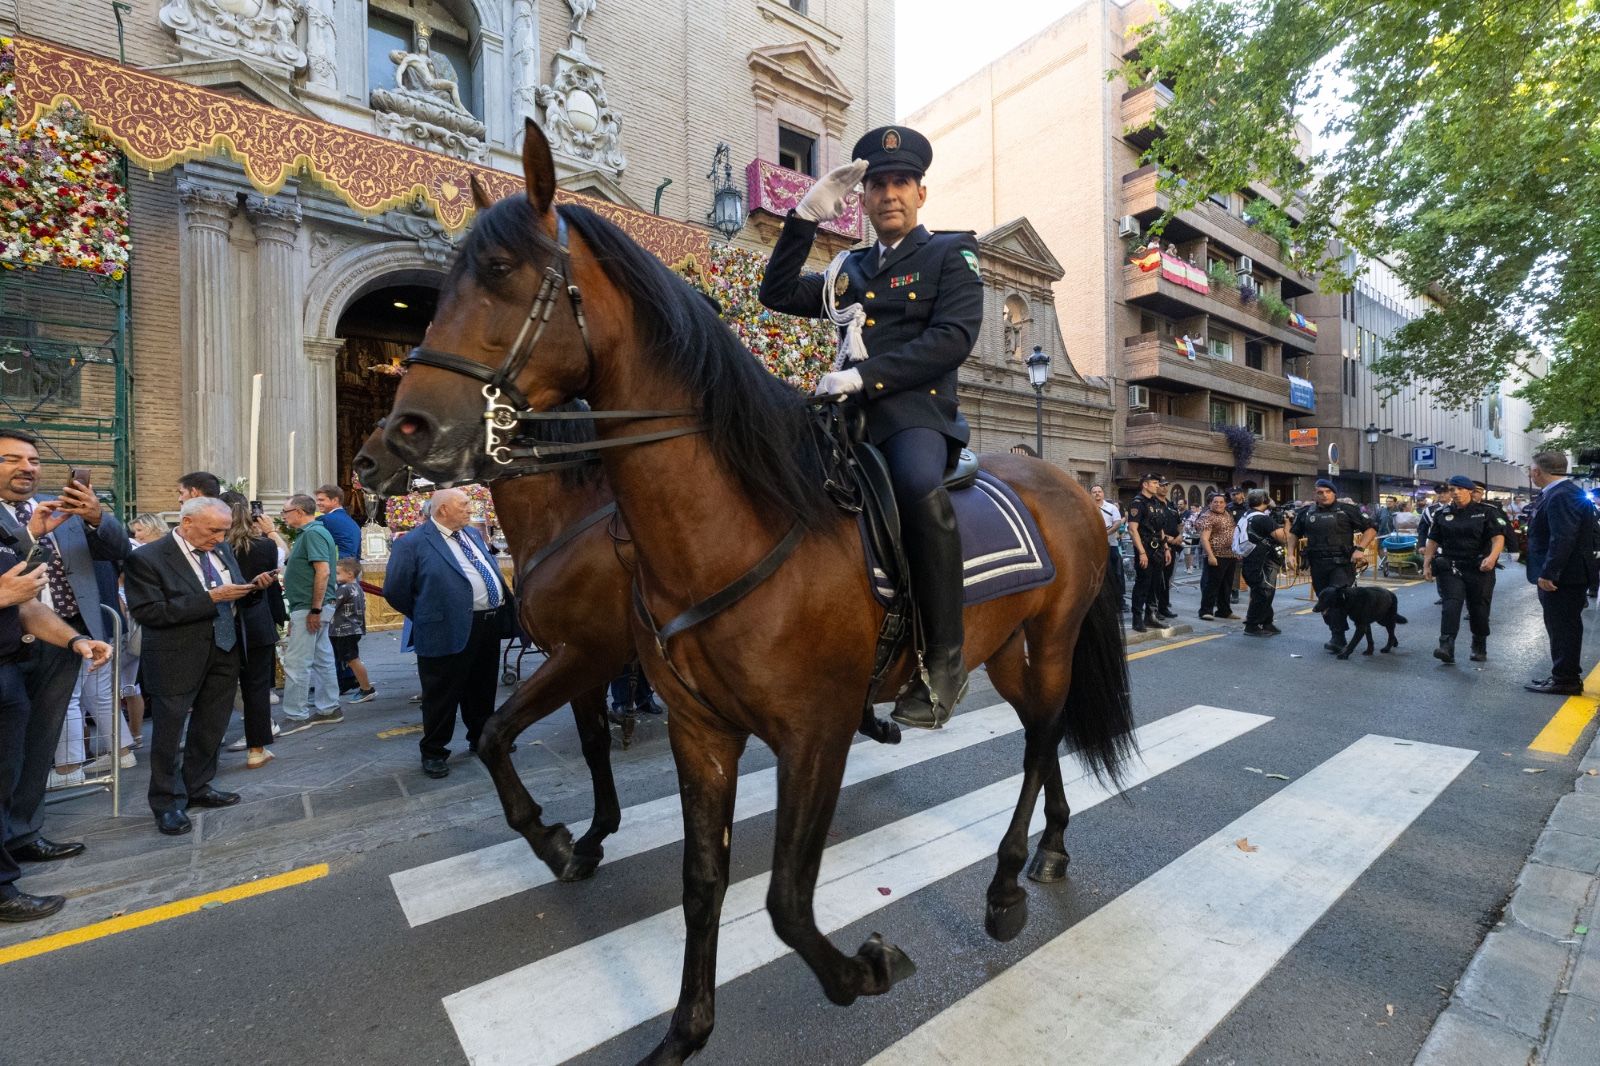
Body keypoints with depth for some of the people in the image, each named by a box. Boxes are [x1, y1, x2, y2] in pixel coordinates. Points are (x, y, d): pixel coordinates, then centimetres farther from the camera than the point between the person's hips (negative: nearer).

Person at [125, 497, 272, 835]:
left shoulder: (222, 550, 5)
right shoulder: (147, 558, -13)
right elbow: (148, 612, -20)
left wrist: (254, 588, -9)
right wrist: (211, 598, -26)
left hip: (225, 652, 6)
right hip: (179, 659, -6)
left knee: (212, 728, 17)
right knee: (169, 734, 8)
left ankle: (197, 787, 35)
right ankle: (168, 803, 23)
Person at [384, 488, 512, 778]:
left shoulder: (473, 534, 14)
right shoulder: (412, 543, -9)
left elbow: (492, 571, 23)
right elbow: (395, 591, -7)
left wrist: (509, 606, 15)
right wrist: (427, 618, 0)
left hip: (490, 624, 7)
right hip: (451, 631, -7)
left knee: (482, 690, 19)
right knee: (442, 695, 7)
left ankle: (482, 738, 35)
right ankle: (434, 751, 23)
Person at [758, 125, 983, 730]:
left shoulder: (951, 255, 12)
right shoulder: (850, 268, 27)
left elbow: (953, 338, -5)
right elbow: (778, 294, 23)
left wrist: (865, 375, -15)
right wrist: (805, 217, 14)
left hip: (916, 411, -6)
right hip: (847, 413, 6)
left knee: (918, 485, -37)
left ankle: (944, 661, -25)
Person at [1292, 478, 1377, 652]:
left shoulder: (1347, 510, 2)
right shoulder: (1307, 513, 10)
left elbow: (1370, 530, 5)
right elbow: (1294, 534, 21)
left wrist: (1360, 549, -9)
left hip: (1341, 563, -4)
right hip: (1317, 564, 4)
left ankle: (1337, 639, -9)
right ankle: (1335, 633, 23)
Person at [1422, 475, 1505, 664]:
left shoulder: (1485, 512, 3)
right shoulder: (1443, 515, 9)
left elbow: (1498, 538, -6)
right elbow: (1432, 542, 11)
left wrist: (1492, 556, -24)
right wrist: (1426, 564, 4)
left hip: (1479, 569, -1)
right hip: (1451, 568, 1)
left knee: (1478, 608, 7)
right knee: (1451, 604, -14)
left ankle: (1480, 648, 25)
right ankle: (1446, 647, -24)